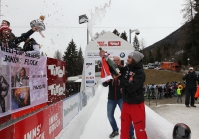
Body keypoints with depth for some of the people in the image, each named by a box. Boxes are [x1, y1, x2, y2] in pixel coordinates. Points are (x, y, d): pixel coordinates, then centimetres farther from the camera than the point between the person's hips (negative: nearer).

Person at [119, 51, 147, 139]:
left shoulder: (140, 73, -15)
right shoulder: (126, 69, 2)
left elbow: (131, 87, -25)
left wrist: (121, 77, -18)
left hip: (136, 105, -5)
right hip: (126, 104, 6)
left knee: (140, 131, 3)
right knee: (124, 130, 15)